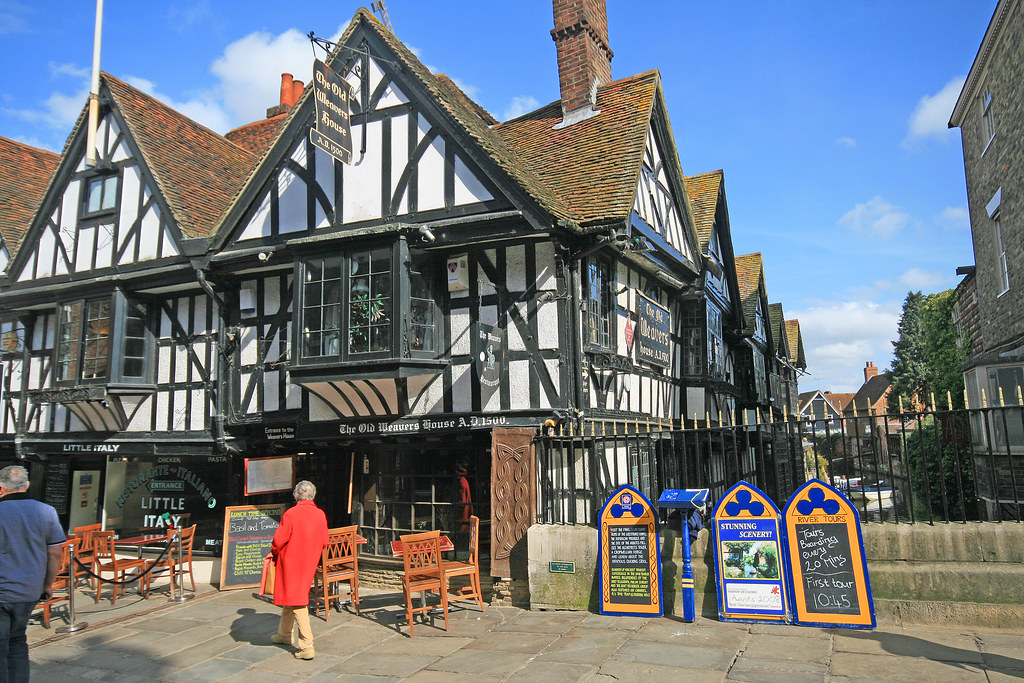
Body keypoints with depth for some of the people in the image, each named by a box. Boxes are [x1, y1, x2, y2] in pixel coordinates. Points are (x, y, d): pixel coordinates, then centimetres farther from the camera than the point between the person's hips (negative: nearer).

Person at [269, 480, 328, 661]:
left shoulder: (290, 514, -17)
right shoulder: (320, 515, -3)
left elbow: (279, 540, -14)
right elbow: (324, 542, 3)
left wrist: (274, 552, 6)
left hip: (291, 561, -6)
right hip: (310, 563, 6)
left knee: (296, 600, -2)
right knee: (292, 595, 23)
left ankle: (307, 646, -5)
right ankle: (284, 633, 41)